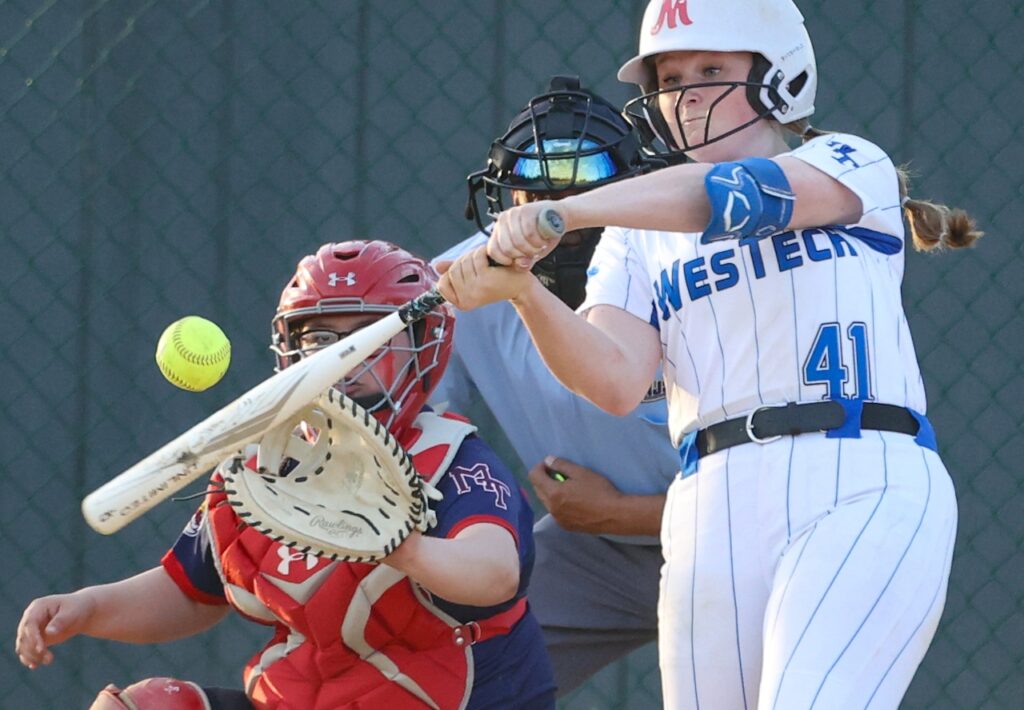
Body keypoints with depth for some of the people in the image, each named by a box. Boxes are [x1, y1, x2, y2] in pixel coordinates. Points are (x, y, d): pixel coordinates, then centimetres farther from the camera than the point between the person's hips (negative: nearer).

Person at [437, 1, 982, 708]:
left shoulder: (852, 165, 9)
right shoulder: (637, 239, 20)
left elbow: (749, 195, -13)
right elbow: (616, 382, 2)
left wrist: (561, 211, -23)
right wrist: (524, 290, -17)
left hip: (865, 490, -4)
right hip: (714, 510, 4)